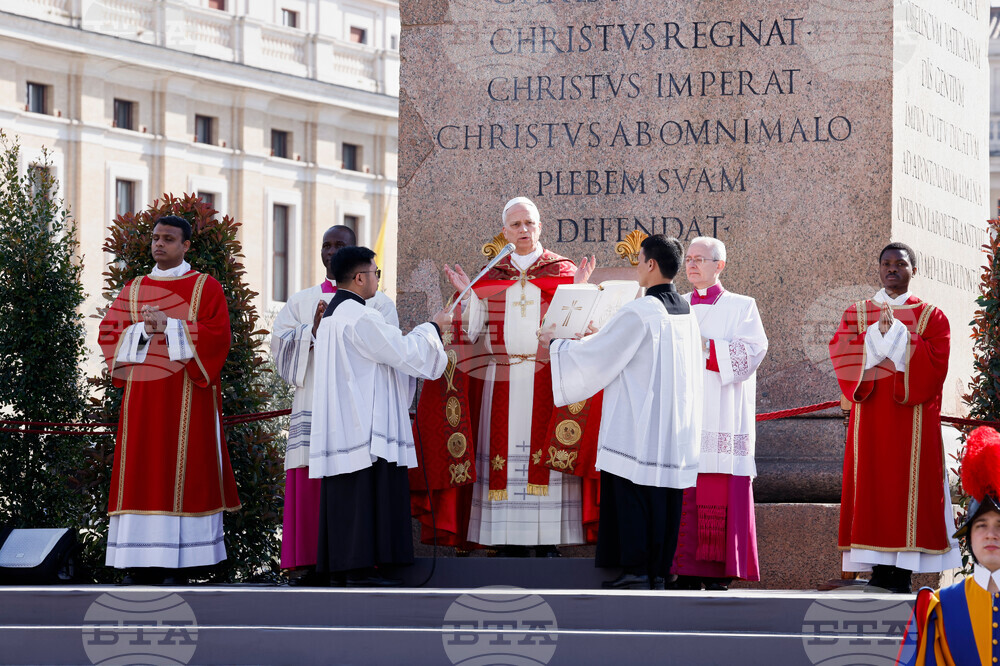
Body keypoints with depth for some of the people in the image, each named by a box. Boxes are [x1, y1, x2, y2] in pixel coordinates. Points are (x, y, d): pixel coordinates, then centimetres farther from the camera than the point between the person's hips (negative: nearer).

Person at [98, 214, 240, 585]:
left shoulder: (206, 288, 5)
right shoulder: (134, 290, 16)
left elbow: (216, 335, -7)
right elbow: (109, 333, 8)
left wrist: (169, 327, -15)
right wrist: (143, 331, -10)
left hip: (186, 398, -3)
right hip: (143, 395, 4)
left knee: (183, 470, -7)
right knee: (143, 472, -2)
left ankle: (179, 564, -8)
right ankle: (142, 563, -2)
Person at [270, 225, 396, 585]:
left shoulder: (377, 302, 11)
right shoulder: (301, 301, 19)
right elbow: (280, 345, 7)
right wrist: (313, 331, -10)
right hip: (313, 407, 2)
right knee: (311, 486, -5)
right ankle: (313, 564, -4)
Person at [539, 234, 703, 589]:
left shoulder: (639, 312, -15)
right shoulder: (687, 312, 9)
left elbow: (595, 357, -10)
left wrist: (555, 342, 6)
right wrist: (603, 338, 34)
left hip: (639, 425, -7)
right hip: (675, 432, 7)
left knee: (632, 493, -3)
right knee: (665, 498, 8)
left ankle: (636, 569, -4)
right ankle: (659, 570, 10)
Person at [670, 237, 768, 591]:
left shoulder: (741, 307, 9)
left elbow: (753, 349, -6)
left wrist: (704, 346, -11)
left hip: (722, 414, -3)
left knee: (720, 494, -9)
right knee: (684, 495, -4)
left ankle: (718, 574, -8)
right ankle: (688, 572, -2)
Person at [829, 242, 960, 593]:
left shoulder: (931, 316, 8)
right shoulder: (857, 314, 14)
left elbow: (934, 363, -7)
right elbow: (840, 352, -2)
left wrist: (896, 333, -12)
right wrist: (879, 333, -13)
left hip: (912, 418, -2)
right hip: (870, 418, 2)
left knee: (907, 489, -6)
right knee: (872, 486, -4)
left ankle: (902, 572, -7)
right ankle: (879, 569, -3)